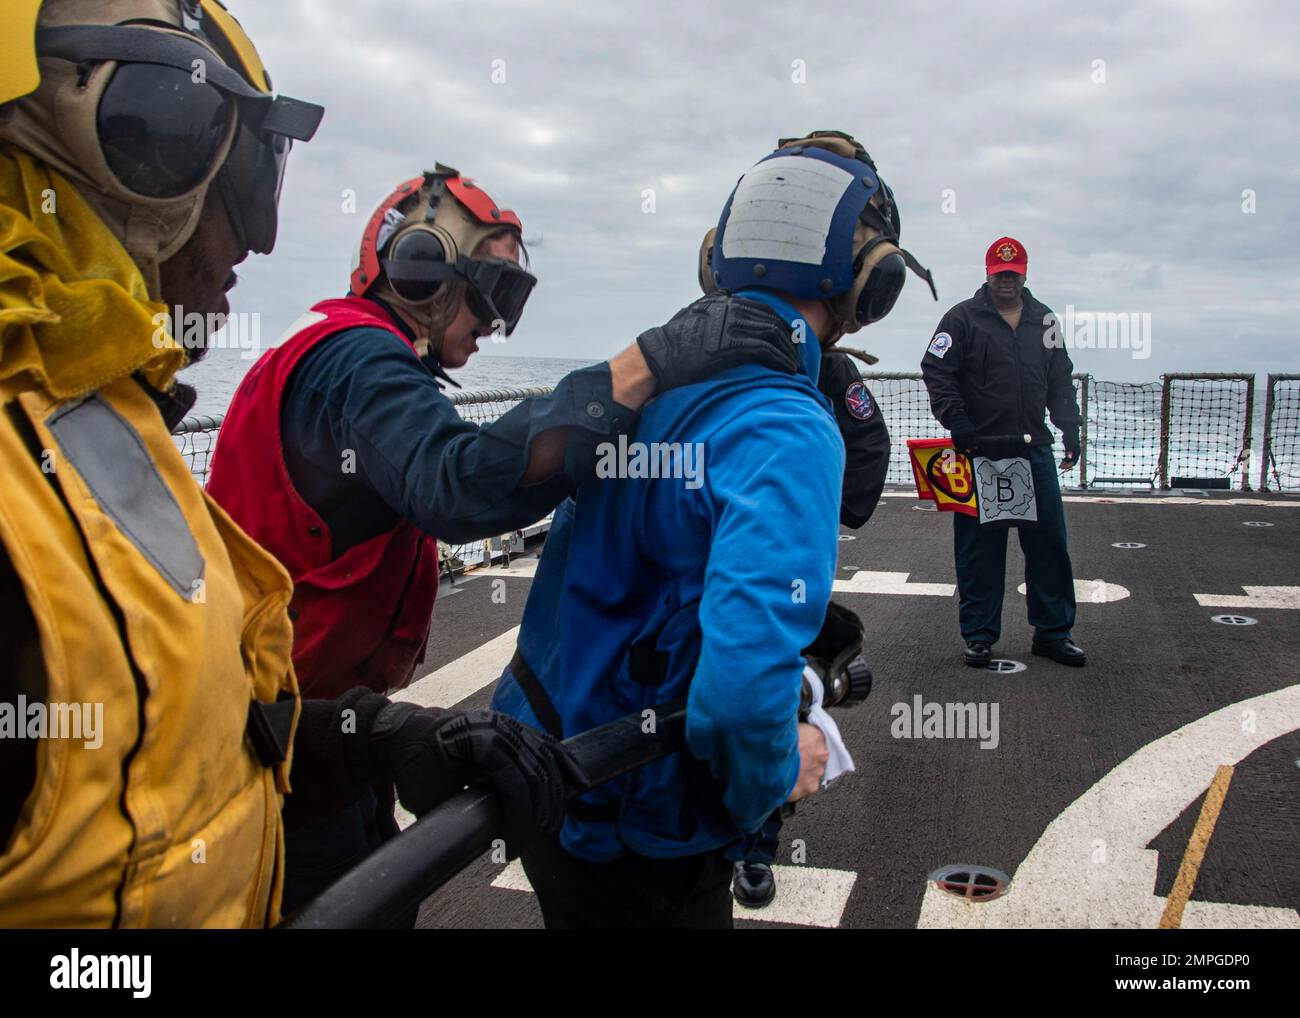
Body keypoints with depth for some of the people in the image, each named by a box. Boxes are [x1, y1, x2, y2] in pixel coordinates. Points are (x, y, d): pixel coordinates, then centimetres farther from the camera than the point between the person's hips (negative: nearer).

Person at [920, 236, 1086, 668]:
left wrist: (1069, 428, 5)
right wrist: (956, 420, -17)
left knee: (1049, 543, 6)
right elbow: (936, 371, -5)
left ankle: (1053, 631, 18)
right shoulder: (962, 318, 1)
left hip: (1035, 451, 4)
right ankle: (979, 634, 14)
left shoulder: (1043, 320, 15)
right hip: (979, 452, -4)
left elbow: (1060, 381, 17)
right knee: (979, 548, 2)